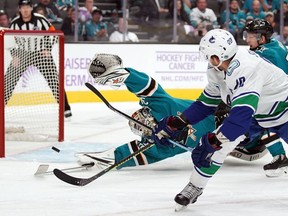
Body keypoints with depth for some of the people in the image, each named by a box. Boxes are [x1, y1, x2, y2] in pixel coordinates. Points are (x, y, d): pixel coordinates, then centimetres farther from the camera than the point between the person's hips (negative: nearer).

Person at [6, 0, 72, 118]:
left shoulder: (40, 19, -16)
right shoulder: (15, 23, -10)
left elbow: (52, 33, -7)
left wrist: (47, 49, -14)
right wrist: (15, 56, -10)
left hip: (41, 53, -2)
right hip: (22, 54, 2)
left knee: (53, 79, -9)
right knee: (9, 79, -5)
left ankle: (65, 107, -4)